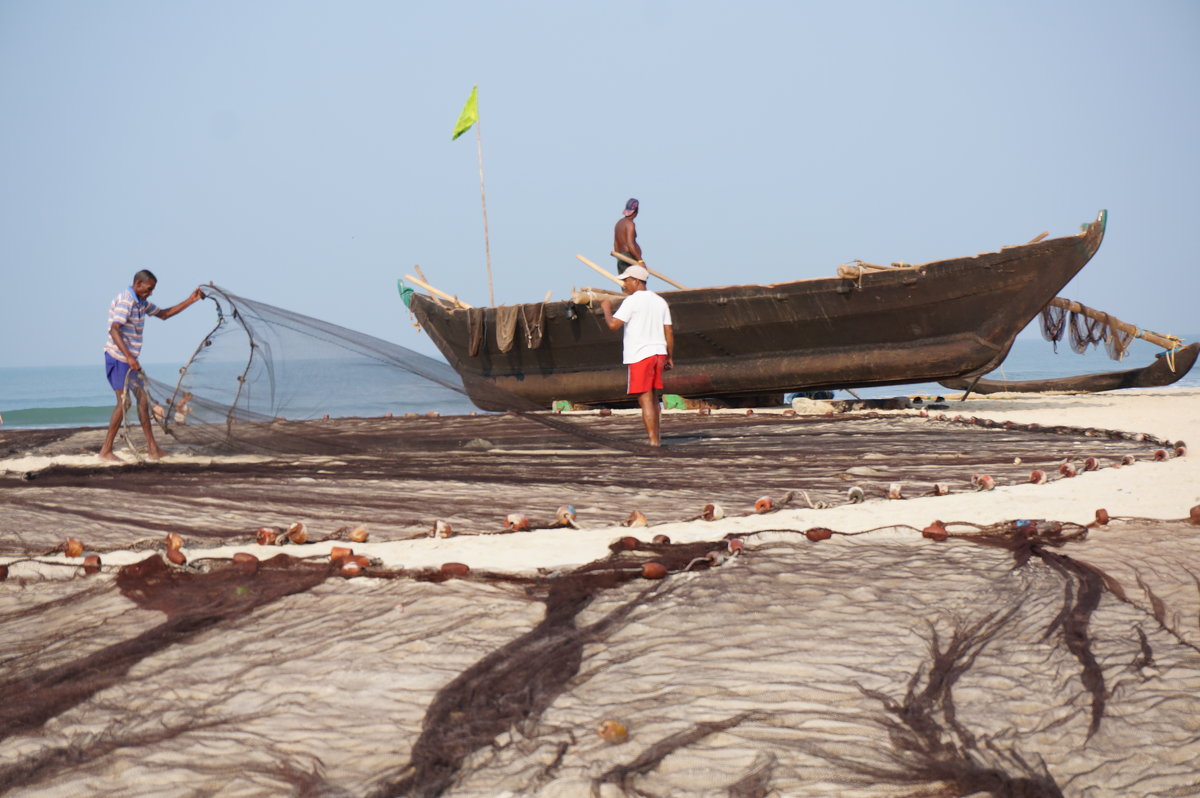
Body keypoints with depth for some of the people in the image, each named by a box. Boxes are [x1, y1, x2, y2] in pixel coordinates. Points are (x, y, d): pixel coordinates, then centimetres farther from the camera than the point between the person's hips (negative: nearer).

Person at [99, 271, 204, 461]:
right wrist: (129, 357, -38)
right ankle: (106, 451, -8)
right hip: (118, 358, -10)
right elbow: (114, 330, -28)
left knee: (143, 397, 10)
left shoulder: (141, 302, 13)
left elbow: (163, 314, 25)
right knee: (124, 402, -11)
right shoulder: (125, 301, -17)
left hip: (129, 359, 10)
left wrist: (190, 301, 17)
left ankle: (152, 447, 15)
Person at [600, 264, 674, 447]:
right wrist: (670, 357, 17)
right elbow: (669, 332, 11)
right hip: (659, 353, 7)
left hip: (640, 356, -7)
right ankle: (656, 439, 17)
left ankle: (653, 440, -9)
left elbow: (613, 324, -17)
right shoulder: (660, 302, 12)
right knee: (654, 399, 15)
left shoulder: (632, 301, -9)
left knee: (645, 400, -5)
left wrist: (606, 308, 1)